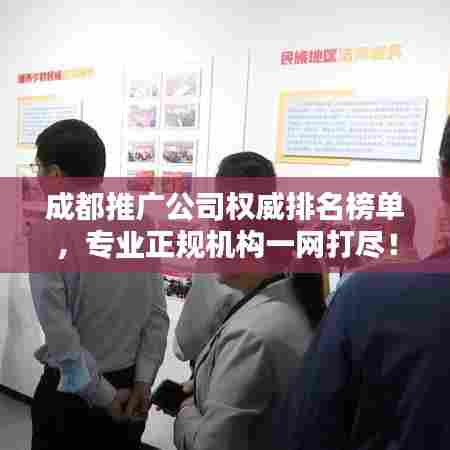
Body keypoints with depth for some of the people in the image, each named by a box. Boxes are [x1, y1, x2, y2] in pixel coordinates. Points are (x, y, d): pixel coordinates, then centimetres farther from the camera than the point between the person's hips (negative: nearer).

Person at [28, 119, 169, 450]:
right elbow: (158, 315, -5)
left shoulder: (47, 236, -19)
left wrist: (104, 397, -11)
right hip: (130, 386, 4)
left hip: (72, 394, -4)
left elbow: (61, 339, -21)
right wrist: (143, 380, -1)